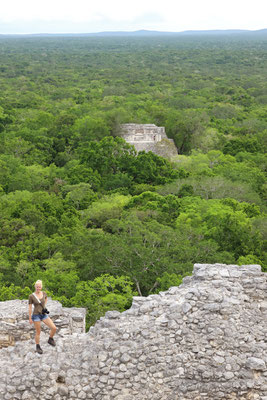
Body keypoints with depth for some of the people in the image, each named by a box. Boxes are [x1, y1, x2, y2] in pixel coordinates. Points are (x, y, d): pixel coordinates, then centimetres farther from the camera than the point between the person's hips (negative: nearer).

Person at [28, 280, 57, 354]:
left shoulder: (44, 293, 0)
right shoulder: (31, 296, -11)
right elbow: (30, 308, -4)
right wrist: (30, 318, -2)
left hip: (44, 314, 4)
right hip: (36, 315, -4)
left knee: (54, 328, -7)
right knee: (38, 332, 4)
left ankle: (50, 339, 19)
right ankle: (38, 347, 24)